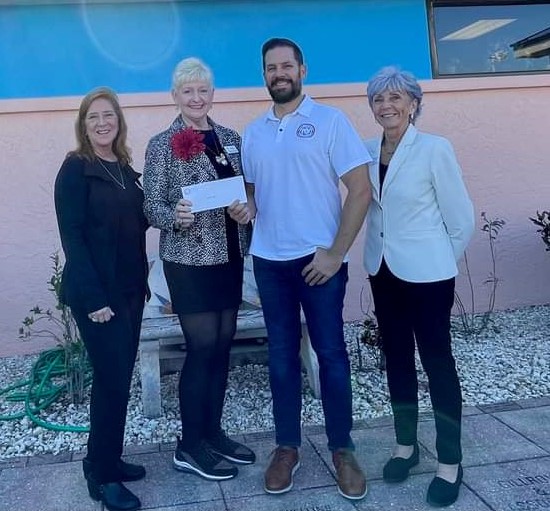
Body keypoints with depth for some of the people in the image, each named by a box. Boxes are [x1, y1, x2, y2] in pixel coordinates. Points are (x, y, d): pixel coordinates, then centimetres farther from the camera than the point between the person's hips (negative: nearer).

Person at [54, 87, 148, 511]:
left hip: (129, 288, 7)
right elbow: (72, 236, -14)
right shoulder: (76, 169, -8)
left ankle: (109, 459, 27)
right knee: (112, 379, -4)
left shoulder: (124, 168, 12)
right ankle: (101, 475, 12)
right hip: (97, 292, -7)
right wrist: (93, 297, -19)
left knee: (121, 376, 11)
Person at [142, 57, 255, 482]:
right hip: (188, 260, -5)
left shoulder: (231, 138, 9)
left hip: (229, 256, 5)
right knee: (202, 348, -2)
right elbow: (152, 207, -7)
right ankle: (190, 447, 14)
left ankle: (213, 432, 26)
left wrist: (248, 210, -7)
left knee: (222, 346, 10)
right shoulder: (162, 145, -5)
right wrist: (176, 216, -28)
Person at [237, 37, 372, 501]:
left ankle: (342, 450, 18)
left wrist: (336, 252, -12)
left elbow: (361, 189, -8)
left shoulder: (330, 120, -4)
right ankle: (287, 446, 23)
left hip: (320, 259, -4)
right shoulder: (253, 132, 11)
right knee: (281, 354, 10)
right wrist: (245, 207, -5)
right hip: (268, 261, 4)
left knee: (330, 352, 3)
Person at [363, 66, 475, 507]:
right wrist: (383, 250, 12)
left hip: (426, 273, -5)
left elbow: (461, 218, -8)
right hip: (384, 270, 5)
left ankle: (450, 463, 16)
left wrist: (438, 258, 2)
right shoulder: (368, 151, 3)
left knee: (437, 360, 3)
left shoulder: (435, 149, -12)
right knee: (397, 358, 13)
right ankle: (406, 446, 30)